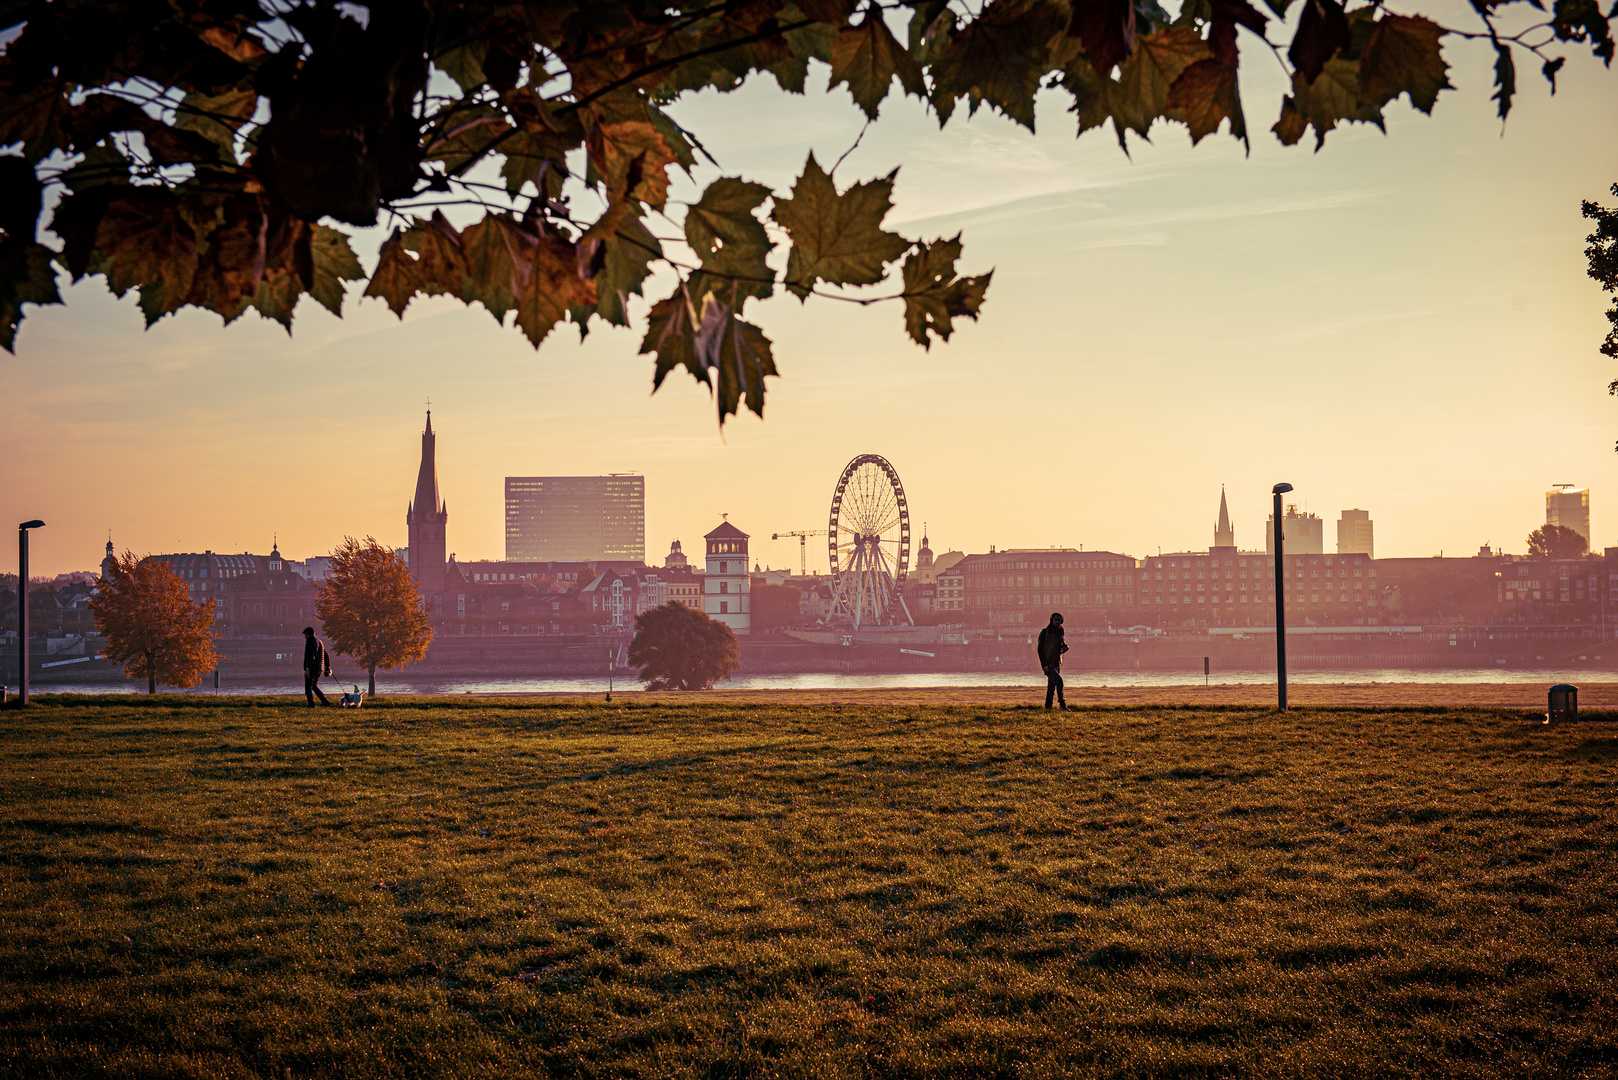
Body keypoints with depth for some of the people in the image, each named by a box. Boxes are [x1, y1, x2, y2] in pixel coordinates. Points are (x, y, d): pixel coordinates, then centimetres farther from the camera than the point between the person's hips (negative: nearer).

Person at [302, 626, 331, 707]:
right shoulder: (319, 642, 14)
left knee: (308, 688, 2)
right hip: (320, 668, 8)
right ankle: (324, 701, 6)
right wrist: (328, 667, 31)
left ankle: (311, 705, -1)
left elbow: (311, 657, -27)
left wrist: (307, 668, -33)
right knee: (314, 686, 19)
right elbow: (326, 655, 21)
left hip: (311, 669, -8)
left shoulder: (310, 643, -13)